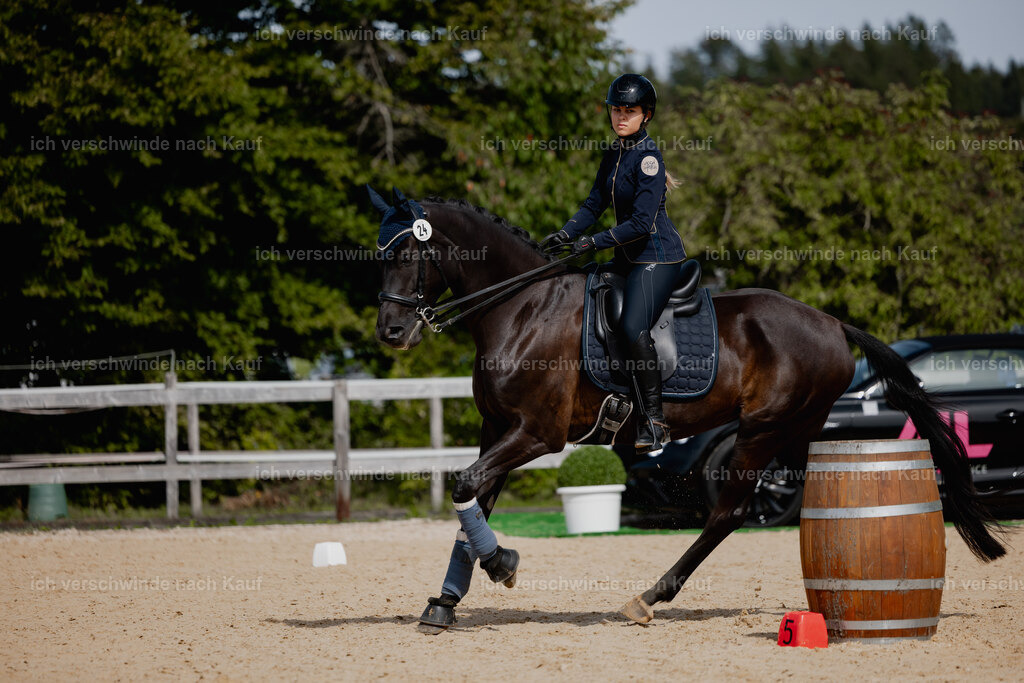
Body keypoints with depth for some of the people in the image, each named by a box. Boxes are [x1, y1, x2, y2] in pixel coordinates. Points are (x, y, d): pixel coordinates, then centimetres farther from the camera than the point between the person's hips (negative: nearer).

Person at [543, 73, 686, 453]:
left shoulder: (648, 157, -16)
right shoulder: (613, 157, 11)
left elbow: (642, 222, -21)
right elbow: (594, 205, 16)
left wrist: (595, 243, -18)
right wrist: (565, 235, 1)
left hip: (656, 255, -10)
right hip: (628, 256, 10)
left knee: (633, 329, -26)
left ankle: (653, 423, -22)